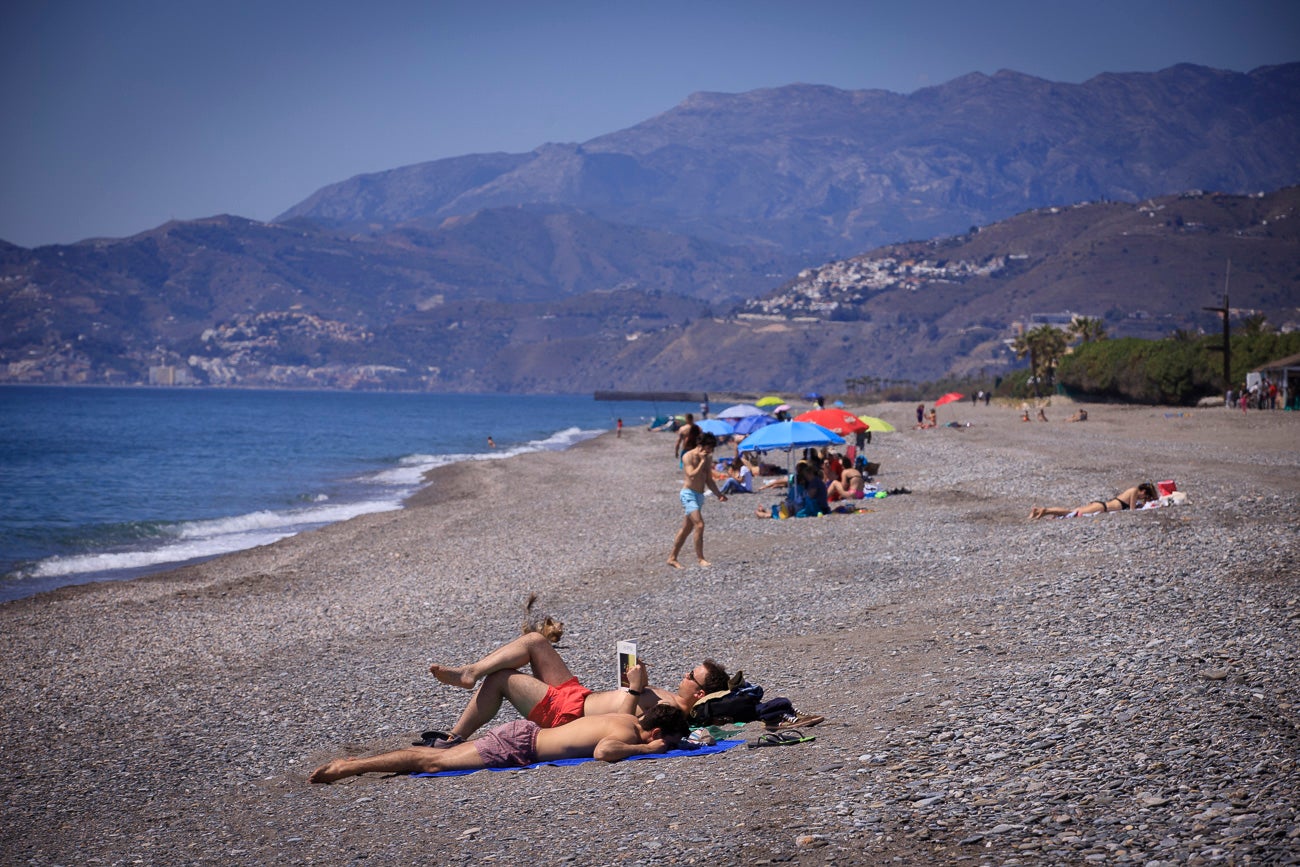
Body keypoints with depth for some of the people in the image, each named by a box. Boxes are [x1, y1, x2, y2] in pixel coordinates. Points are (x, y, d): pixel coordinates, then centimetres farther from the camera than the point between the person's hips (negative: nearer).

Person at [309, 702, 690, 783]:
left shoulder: (630, 719, 7)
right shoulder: (627, 734, -19)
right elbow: (604, 751, -42)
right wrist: (646, 750, -26)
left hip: (522, 733, 8)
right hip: (516, 747, -8)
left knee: (437, 755, 12)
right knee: (434, 762, -4)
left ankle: (354, 761, 15)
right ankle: (349, 768, -1)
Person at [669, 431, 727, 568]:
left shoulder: (707, 459, 13)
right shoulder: (688, 457, -11)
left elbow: (709, 480, 20)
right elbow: (692, 476, -24)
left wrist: (718, 494, 9)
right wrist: (702, 461, -19)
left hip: (699, 495, 8)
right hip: (689, 494, -8)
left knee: (686, 529, 10)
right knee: (699, 525, -19)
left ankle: (672, 558, 17)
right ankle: (700, 558, -16)